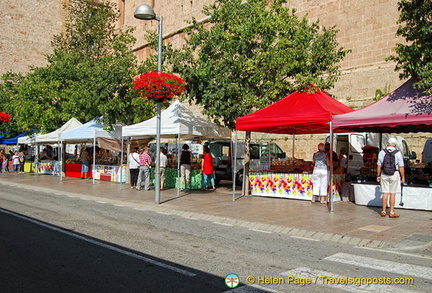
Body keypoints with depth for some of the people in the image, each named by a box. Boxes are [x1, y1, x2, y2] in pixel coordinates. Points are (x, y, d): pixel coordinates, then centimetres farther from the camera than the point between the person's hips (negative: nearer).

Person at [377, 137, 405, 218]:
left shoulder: (382, 152, 1)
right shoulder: (398, 153, -6)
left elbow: (379, 165, 1)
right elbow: (401, 167, -7)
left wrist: (378, 175, 9)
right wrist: (403, 177, 0)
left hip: (384, 175, 2)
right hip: (394, 174, -2)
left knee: (385, 193, 9)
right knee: (392, 194, 3)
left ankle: (383, 211, 14)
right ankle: (392, 212, 7)